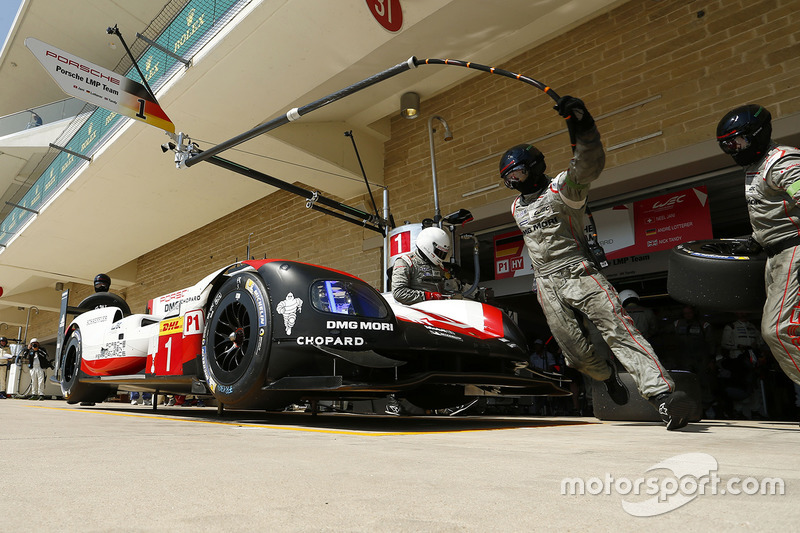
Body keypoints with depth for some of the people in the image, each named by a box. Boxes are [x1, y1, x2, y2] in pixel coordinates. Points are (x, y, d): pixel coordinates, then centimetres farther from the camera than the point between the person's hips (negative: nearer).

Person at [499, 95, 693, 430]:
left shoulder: (561, 187, 0)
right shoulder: (517, 208, 20)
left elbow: (589, 166, -20)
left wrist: (582, 127, -34)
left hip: (579, 273, -5)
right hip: (547, 285, 5)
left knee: (618, 330, -20)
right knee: (575, 352, 0)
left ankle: (662, 394, -26)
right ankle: (607, 377, 29)